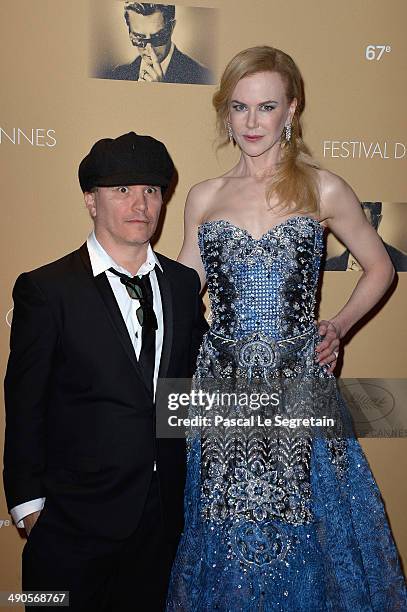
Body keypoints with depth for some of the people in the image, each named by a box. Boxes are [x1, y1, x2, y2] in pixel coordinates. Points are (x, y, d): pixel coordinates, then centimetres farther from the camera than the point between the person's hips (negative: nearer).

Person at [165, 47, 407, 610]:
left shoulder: (323, 191, -1)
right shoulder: (203, 198, 5)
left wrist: (338, 326, -1)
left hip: (298, 384, -1)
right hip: (222, 385, 2)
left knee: (303, 526, 11)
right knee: (226, 535, 14)